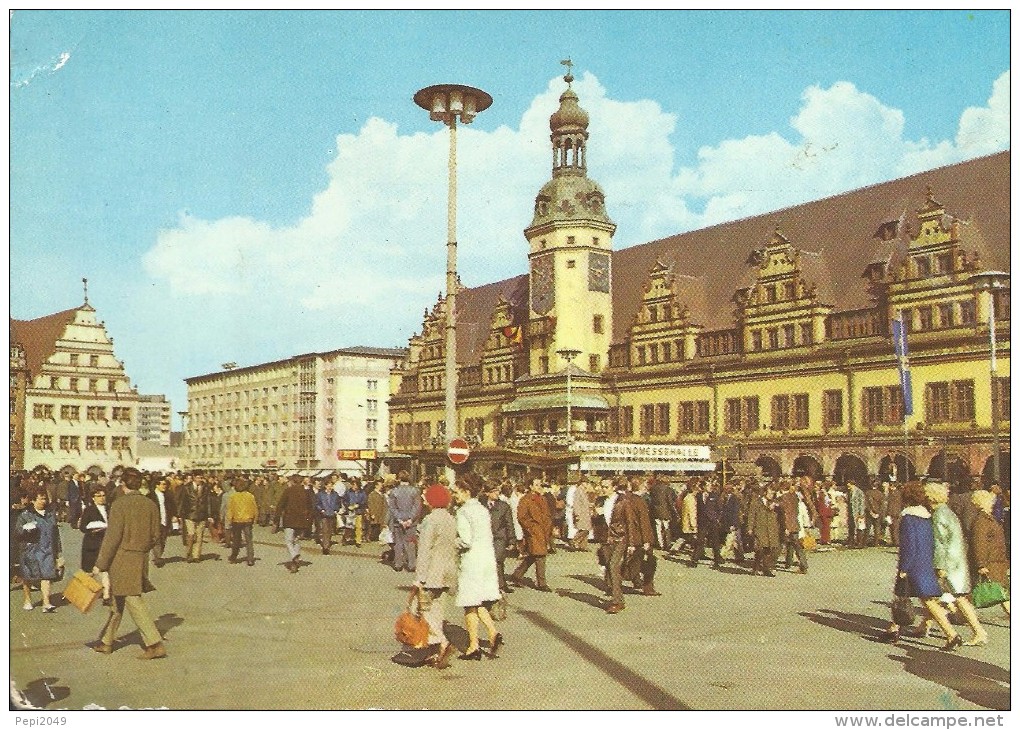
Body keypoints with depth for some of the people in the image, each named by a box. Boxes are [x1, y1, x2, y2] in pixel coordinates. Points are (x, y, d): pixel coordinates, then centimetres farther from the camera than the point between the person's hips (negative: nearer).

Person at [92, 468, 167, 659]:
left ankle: (155, 644, -9)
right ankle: (107, 641, 31)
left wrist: (100, 564, -8)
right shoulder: (150, 505, 3)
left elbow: (112, 537, -15)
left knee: (133, 601, -4)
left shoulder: (120, 505, -14)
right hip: (141, 558, 7)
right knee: (118, 600, 20)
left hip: (123, 560, -7)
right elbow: (155, 535, 7)